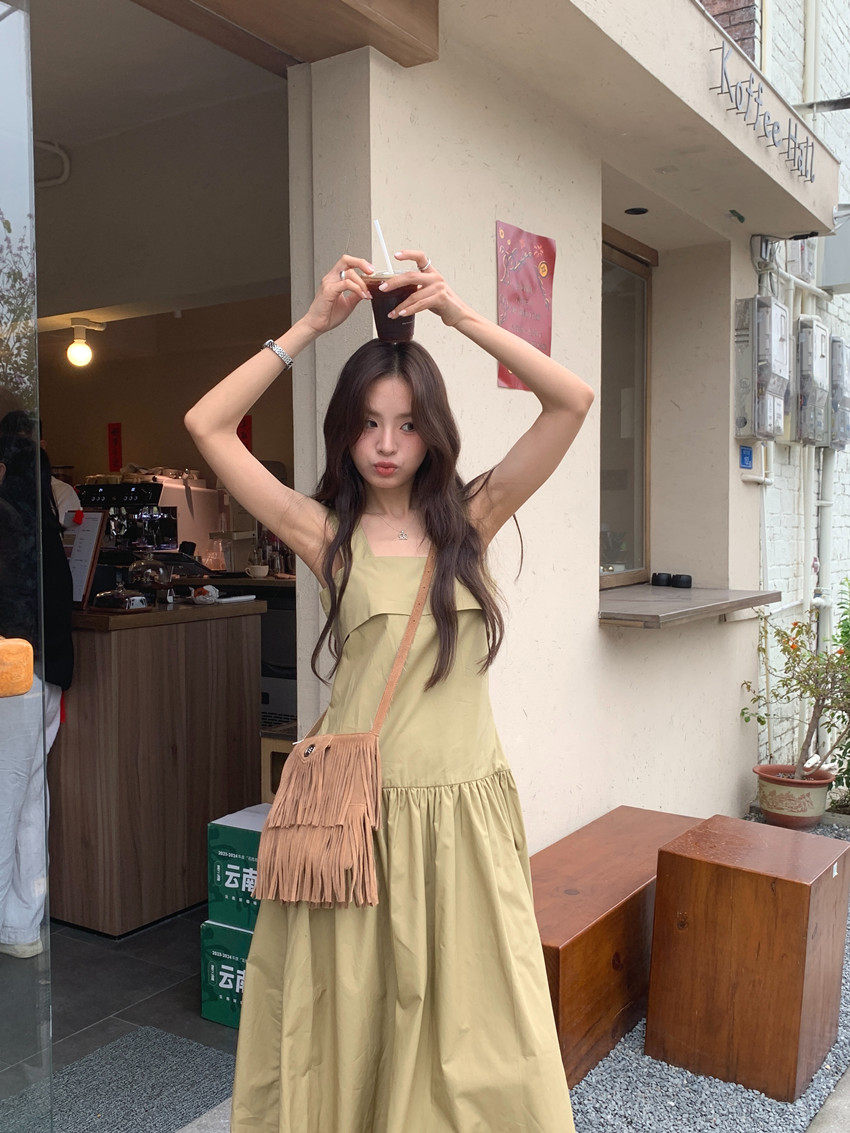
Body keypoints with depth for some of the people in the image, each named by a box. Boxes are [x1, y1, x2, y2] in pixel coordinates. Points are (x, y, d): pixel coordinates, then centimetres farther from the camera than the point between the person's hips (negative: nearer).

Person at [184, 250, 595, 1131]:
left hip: (466, 809, 1)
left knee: (476, 1040, 7)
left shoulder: (469, 519, 4)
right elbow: (206, 424, -4)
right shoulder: (325, 532, 1)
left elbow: (572, 401, -3)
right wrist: (313, 323, -3)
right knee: (351, 1030, 11)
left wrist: (458, 314, -6)